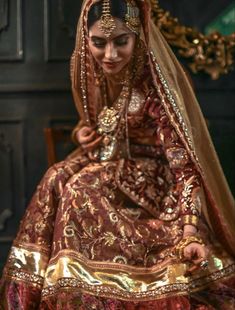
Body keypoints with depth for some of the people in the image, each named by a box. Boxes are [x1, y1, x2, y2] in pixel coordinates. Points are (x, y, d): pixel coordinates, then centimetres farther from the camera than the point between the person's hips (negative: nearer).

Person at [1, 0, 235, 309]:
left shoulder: (155, 81, -25)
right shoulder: (91, 70, -6)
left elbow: (182, 157, -30)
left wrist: (191, 231, -41)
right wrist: (82, 133, -9)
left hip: (149, 178, -6)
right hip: (107, 165, 6)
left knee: (77, 192, -27)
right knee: (58, 180, -21)